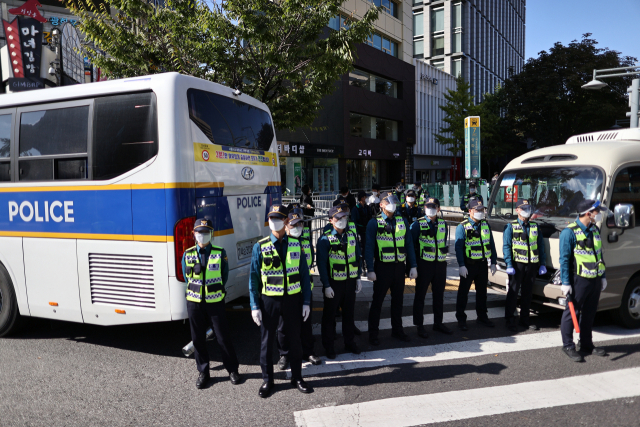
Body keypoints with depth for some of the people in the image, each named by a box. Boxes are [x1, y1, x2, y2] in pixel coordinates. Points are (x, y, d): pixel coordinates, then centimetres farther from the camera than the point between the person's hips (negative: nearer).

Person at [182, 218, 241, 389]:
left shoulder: (220, 253, -1)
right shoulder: (187, 255, 3)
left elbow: (224, 276, 5)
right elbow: (187, 278, 12)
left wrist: (215, 290, 4)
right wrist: (197, 291, 8)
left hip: (215, 302, -2)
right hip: (194, 303, 2)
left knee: (223, 337, 3)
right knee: (198, 339, 9)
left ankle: (232, 370, 19)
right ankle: (203, 372, 24)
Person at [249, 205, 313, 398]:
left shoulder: (296, 244, 0)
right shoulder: (260, 247, -4)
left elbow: (304, 274, 4)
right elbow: (253, 278, -3)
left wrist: (306, 301, 0)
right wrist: (254, 306, -8)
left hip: (292, 299, 1)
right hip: (269, 300, -1)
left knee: (294, 340, 13)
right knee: (267, 341, 9)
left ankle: (297, 378, 31)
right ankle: (267, 380, 27)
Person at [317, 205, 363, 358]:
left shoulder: (352, 235, 5)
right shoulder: (325, 239, -10)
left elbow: (357, 257, 11)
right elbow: (322, 264, -11)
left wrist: (358, 278, 6)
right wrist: (326, 286, -13)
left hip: (350, 281, 4)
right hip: (334, 283, -4)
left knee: (349, 312, 15)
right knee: (330, 315, 7)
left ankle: (349, 341, 31)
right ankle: (328, 345, 22)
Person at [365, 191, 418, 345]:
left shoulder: (402, 221, 8)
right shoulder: (374, 223, -4)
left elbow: (409, 244, 9)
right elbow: (369, 247, -7)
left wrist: (413, 266, 4)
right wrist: (370, 270, -13)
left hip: (399, 267, 4)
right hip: (382, 267, -4)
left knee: (398, 300, 15)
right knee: (377, 301, 4)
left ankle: (397, 329, 30)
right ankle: (373, 333, 15)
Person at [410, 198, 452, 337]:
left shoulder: (443, 224, 9)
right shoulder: (418, 224, -5)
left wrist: (443, 256, 15)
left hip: (440, 263, 5)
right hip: (424, 264, -4)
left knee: (439, 295, 13)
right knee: (420, 295, 3)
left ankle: (438, 323, 26)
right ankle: (420, 326, 12)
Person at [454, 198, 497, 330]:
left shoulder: (486, 225, 8)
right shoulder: (463, 227, -8)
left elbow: (491, 244, 12)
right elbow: (458, 247, -12)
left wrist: (493, 262, 7)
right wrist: (461, 265, -18)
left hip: (482, 264, 5)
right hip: (469, 265, -5)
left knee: (482, 291, 15)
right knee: (463, 292, 3)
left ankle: (482, 316, 29)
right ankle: (461, 318, 13)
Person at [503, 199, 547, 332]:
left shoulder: (535, 226, 12)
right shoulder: (511, 226, 0)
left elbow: (541, 246, 14)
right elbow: (506, 246, -5)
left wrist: (542, 264, 6)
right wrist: (509, 265, -14)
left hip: (532, 265, 4)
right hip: (517, 265, -4)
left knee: (527, 293, 11)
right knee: (513, 293, 0)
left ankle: (524, 319, 22)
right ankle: (510, 320, 9)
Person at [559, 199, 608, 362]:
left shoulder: (595, 230, 10)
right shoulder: (569, 232, -13)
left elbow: (599, 254, 19)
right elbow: (564, 259, -14)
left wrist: (603, 276, 16)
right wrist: (565, 283, -16)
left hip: (595, 280, 8)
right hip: (579, 280, -8)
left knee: (589, 313, 15)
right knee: (572, 312, 0)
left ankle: (586, 345, 27)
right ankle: (568, 346, 10)